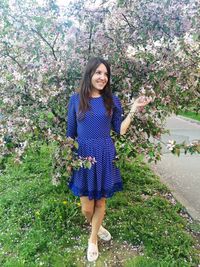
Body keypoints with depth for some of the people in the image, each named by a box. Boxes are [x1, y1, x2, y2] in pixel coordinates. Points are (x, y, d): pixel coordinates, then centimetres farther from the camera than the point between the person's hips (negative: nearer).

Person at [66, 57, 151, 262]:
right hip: (83, 156, 0)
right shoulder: (76, 99, -1)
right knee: (87, 208, 6)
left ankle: (93, 240, 38)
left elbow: (120, 130, -1)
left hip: (105, 156, 1)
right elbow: (70, 133, 5)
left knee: (100, 201, 13)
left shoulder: (112, 100, 0)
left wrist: (133, 109, -8)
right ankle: (96, 226, 43)